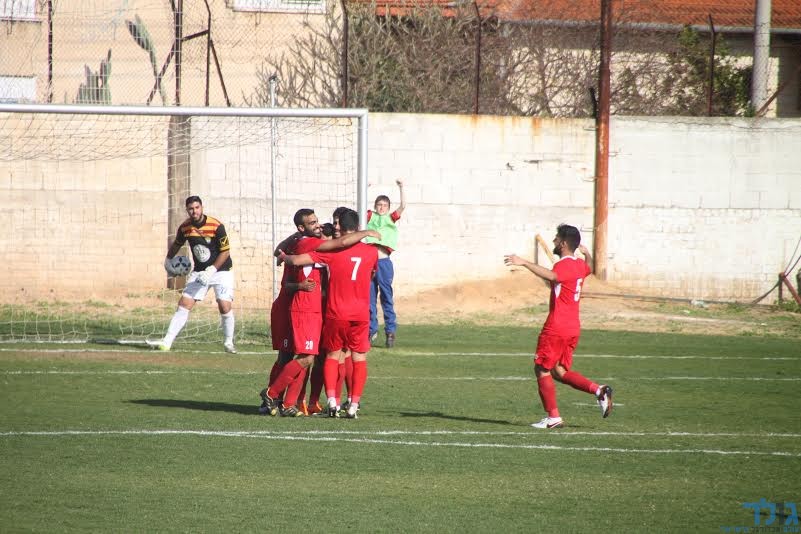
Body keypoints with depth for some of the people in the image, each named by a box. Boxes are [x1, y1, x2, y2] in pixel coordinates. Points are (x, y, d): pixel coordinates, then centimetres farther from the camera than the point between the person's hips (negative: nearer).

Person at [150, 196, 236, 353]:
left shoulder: (216, 226, -20)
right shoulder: (185, 228, -5)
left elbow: (225, 252, -15)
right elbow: (176, 244, 17)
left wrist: (211, 271, -21)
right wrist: (168, 260, 20)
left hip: (221, 271, -4)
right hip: (199, 272, 4)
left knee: (225, 307, -15)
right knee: (184, 305, -6)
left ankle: (228, 343, 6)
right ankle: (167, 341, -8)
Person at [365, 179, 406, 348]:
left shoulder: (391, 219, 9)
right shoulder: (370, 217, 11)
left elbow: (402, 206, -3)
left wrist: (401, 188, -10)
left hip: (384, 262, -1)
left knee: (386, 298, -1)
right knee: (369, 298, 6)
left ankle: (390, 330, 0)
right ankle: (371, 329, 14)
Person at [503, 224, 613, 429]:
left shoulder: (564, 265, -15)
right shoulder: (579, 265, 13)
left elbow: (551, 276, -39)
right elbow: (589, 267, 39)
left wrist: (524, 263, -44)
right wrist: (587, 254, 57)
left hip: (557, 328, -9)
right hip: (573, 328, 9)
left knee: (542, 369, 1)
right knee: (559, 371, 14)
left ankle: (553, 417, -1)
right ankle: (598, 390, -2)